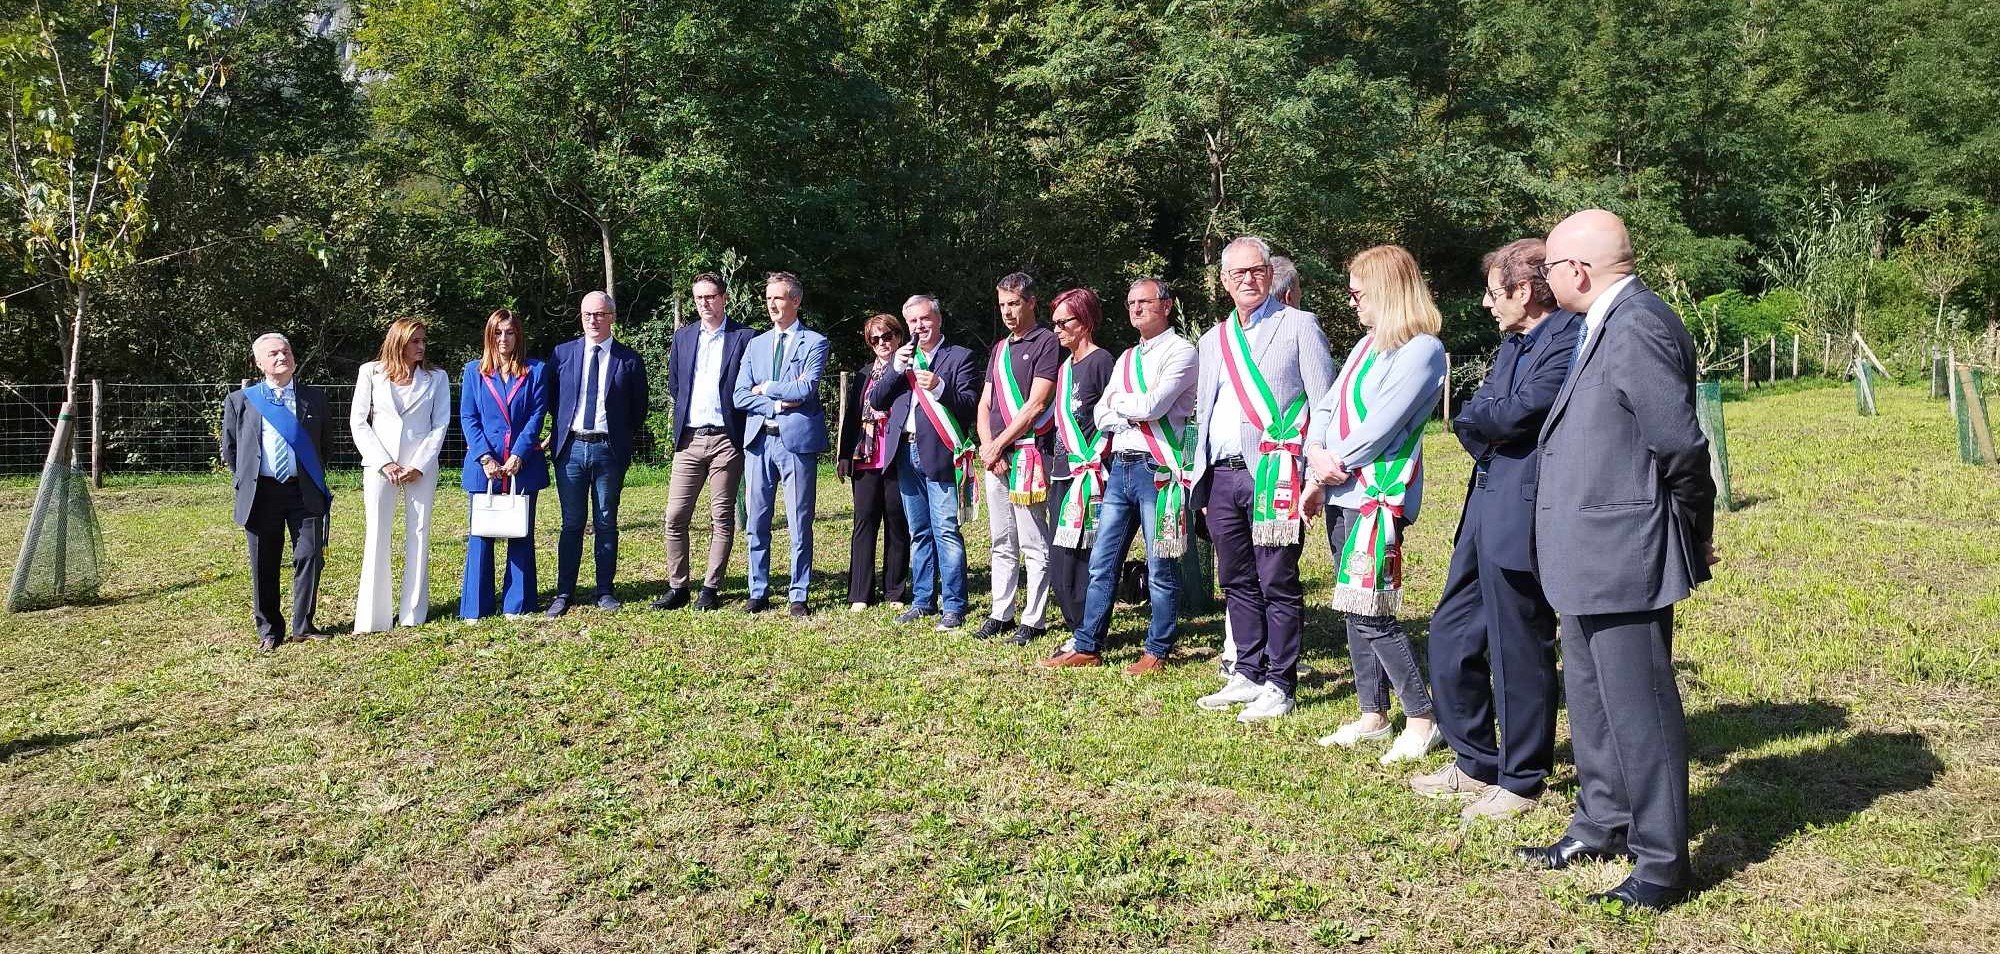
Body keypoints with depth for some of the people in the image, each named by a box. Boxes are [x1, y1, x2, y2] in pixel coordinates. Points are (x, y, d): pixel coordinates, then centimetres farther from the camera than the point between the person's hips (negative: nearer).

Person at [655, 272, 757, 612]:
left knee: (722, 519, 2)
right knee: (675, 516, 1)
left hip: (726, 439, -4)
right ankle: (677, 588, 10)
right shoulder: (683, 336, 13)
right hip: (689, 439, 4)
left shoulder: (744, 337, 0)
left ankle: (711, 589, 9)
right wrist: (687, 412, 13)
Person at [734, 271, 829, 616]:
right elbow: (740, 396, 6)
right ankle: (758, 593, 17)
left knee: (800, 524, 1)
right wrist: (777, 404, -8)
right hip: (759, 440, 4)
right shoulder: (756, 344, 15)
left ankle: (799, 596, 9)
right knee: (757, 523, 7)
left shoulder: (814, 342, 1)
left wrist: (766, 388, -3)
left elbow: (806, 388, -13)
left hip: (797, 440, -4)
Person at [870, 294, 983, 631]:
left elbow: (971, 404, -7)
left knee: (947, 531, -8)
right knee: (919, 533, 12)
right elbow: (876, 401, 9)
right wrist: (897, 368, -4)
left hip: (940, 454, -5)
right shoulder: (902, 357, 18)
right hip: (907, 453, 6)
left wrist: (939, 387, -21)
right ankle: (923, 601, 19)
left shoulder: (960, 357, 3)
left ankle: (953, 607, -3)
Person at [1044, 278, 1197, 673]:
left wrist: (1117, 401, 1)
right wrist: (1136, 412, -7)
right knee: (1102, 563, 8)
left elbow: (1152, 405, -17)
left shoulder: (1180, 351, -4)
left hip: (1157, 468, -7)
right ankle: (1087, 647, 15)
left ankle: (1158, 652, 11)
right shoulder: (1126, 358, 19)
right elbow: (1102, 417, 12)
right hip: (1120, 466, 7)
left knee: (1161, 568, 1)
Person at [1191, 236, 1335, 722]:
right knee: (1238, 582, 11)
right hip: (1221, 476, 6)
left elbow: (1324, 404, -3)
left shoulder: (1299, 326, 1)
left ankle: (1280, 685, 6)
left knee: (1277, 583, -3)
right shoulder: (1212, 340, 18)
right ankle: (1248, 675, 21)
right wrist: (1201, 482, 15)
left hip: (1273, 474, -6)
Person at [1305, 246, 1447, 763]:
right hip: (1342, 492, 9)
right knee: (1354, 609, 12)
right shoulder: (1366, 345, 17)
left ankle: (1423, 719, 4)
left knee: (1371, 613, -10)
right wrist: (1316, 452, -5)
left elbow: (1381, 425, -17)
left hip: (1379, 495, -9)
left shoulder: (1422, 349, -11)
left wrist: (1334, 465, -7)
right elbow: (1327, 406, 13)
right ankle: (1373, 716, 22)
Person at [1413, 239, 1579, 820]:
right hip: (1484, 510, 10)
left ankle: (1522, 782, 20)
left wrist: (1474, 417, -5)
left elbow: (1522, 409, -24)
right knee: (1451, 637, 16)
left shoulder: (1569, 338, -14)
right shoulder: (1513, 342, 16)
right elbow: (1474, 411, 11)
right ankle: (1476, 765, 30)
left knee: (1520, 652, 3)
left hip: (1521, 516, -10)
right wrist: (1489, 423, -11)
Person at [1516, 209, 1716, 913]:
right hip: (1588, 559, 11)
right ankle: (1603, 825, 37)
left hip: (1625, 557, -11)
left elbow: (1682, 444, -21)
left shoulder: (1638, 329, -20)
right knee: (1589, 696, 21)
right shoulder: (1601, 326, 12)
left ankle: (1662, 861, 14)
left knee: (1638, 707, 0)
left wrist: (1693, 531, -6)